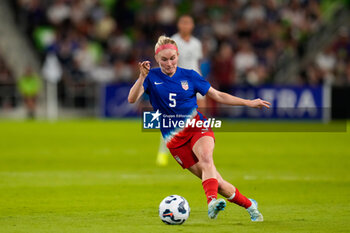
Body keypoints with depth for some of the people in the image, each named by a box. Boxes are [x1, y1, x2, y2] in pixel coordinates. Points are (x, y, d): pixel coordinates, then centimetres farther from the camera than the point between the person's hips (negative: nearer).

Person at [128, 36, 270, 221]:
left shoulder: (189, 76, 5)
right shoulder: (151, 77, 0)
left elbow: (218, 96, 13)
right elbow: (132, 99, -14)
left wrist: (249, 103, 8)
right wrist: (142, 77, -30)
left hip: (197, 127, 1)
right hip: (174, 139, -1)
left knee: (205, 158, -35)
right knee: (217, 183, -7)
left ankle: (212, 202, -53)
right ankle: (249, 205, 12)